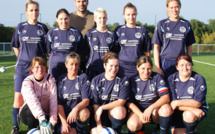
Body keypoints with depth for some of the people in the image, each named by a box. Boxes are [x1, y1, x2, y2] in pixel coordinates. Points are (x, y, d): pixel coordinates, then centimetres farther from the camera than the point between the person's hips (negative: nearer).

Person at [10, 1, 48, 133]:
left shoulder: (43, 28, 4)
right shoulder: (20, 27, 5)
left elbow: (47, 48, 10)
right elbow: (15, 46, 13)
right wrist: (24, 58, 6)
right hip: (22, 67, 0)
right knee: (19, 96, -3)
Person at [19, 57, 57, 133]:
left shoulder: (50, 79, -7)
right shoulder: (27, 82, -16)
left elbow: (53, 99, -20)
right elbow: (32, 99, -36)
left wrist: (53, 119, -35)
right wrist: (42, 118, -53)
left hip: (46, 114, 2)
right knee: (30, 108, -34)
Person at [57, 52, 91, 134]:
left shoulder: (83, 77, 2)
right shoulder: (61, 80, 6)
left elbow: (86, 100, -9)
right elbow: (59, 104, 2)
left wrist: (76, 109, -30)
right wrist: (64, 123, -10)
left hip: (80, 110, 0)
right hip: (66, 114, 0)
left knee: (85, 113, -35)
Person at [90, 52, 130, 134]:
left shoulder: (123, 80, -6)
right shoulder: (96, 81, -4)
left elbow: (121, 101, -13)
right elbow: (95, 105, -6)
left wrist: (102, 108, -19)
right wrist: (99, 125, -14)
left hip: (117, 113, 0)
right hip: (100, 115, 0)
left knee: (119, 110, -34)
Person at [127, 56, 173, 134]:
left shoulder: (157, 77, -4)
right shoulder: (132, 80, -2)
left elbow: (166, 98, -15)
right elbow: (129, 102, -5)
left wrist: (150, 108, -30)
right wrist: (140, 115, -21)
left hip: (155, 110, 0)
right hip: (138, 110, 0)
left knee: (166, 108, -33)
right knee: (132, 125, -32)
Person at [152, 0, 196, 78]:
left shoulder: (186, 24, 9)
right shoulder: (162, 24, 2)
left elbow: (189, 47, 13)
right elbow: (156, 47, 0)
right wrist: (157, 67, -7)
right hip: (165, 63, -2)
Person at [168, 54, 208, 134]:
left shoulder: (199, 79, -14)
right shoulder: (171, 79, -7)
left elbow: (197, 103, -17)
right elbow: (172, 102, -14)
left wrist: (178, 102, -25)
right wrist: (192, 109, -28)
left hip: (198, 110, -2)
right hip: (179, 110, 2)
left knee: (189, 115, -34)